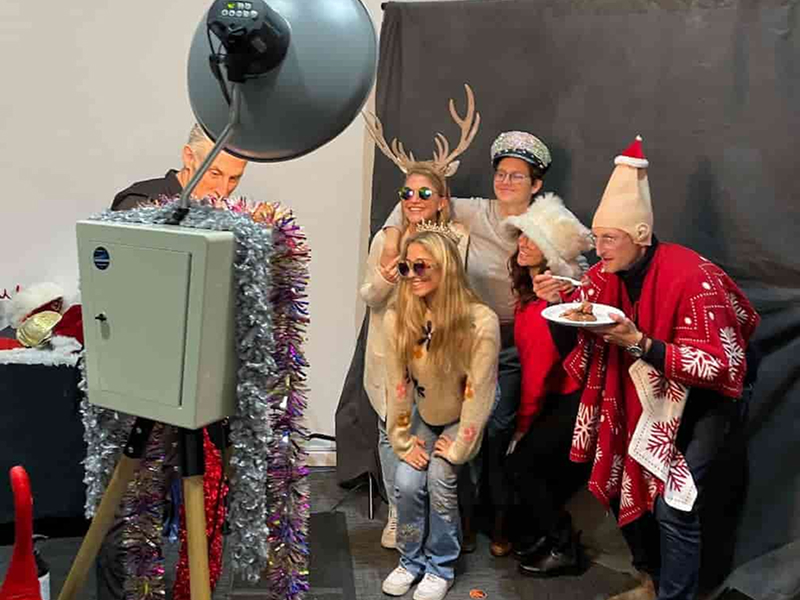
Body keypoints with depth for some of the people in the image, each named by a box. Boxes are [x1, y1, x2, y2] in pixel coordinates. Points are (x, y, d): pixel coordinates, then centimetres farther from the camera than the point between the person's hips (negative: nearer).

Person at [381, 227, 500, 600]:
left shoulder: (481, 321, -28)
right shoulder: (397, 319, -16)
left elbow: (479, 392, -23)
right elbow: (397, 385, -10)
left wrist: (457, 448, -18)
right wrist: (403, 441, -8)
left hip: (461, 419, -3)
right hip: (422, 416, 3)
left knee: (439, 477, -20)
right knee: (407, 482, -13)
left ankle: (441, 567, 3)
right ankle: (411, 561, 13)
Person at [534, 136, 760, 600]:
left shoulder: (692, 278, -28)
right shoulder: (608, 272, -8)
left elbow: (718, 367, -29)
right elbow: (576, 331, 4)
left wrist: (640, 343, -38)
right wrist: (558, 302, -19)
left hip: (704, 393, -7)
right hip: (644, 395, 7)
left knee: (673, 504, -14)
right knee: (622, 487, 10)